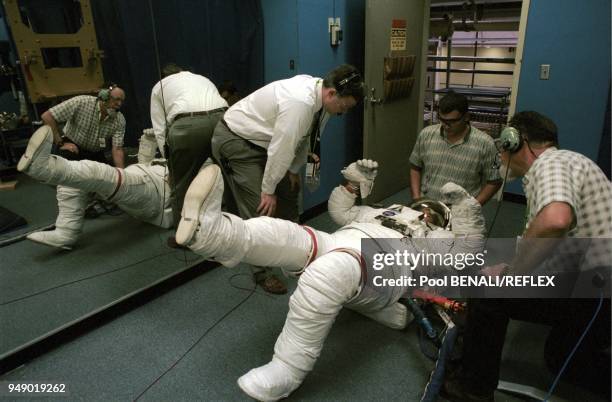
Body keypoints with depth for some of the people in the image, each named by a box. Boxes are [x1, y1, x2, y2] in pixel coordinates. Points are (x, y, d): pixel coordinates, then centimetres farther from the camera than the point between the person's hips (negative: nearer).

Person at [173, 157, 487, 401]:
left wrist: (462, 200, 17)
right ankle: (208, 231, -53)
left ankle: (287, 371, -35)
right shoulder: (379, 211, 44)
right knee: (283, 234, -26)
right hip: (335, 245, 5)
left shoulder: (439, 239, 34)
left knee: (326, 274, -41)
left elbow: (471, 245, 19)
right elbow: (340, 211, 40)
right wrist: (355, 181, 27)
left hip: (385, 260, -5)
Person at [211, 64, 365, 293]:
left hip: (260, 141, 9)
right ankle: (261, 272, 4)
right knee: (261, 207, -12)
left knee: (289, 191, 14)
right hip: (235, 140, -9)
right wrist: (268, 190, -19)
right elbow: (281, 149, -28)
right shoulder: (300, 102, -34)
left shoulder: (317, 91, -6)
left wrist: (294, 169, 9)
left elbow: (303, 135, 6)